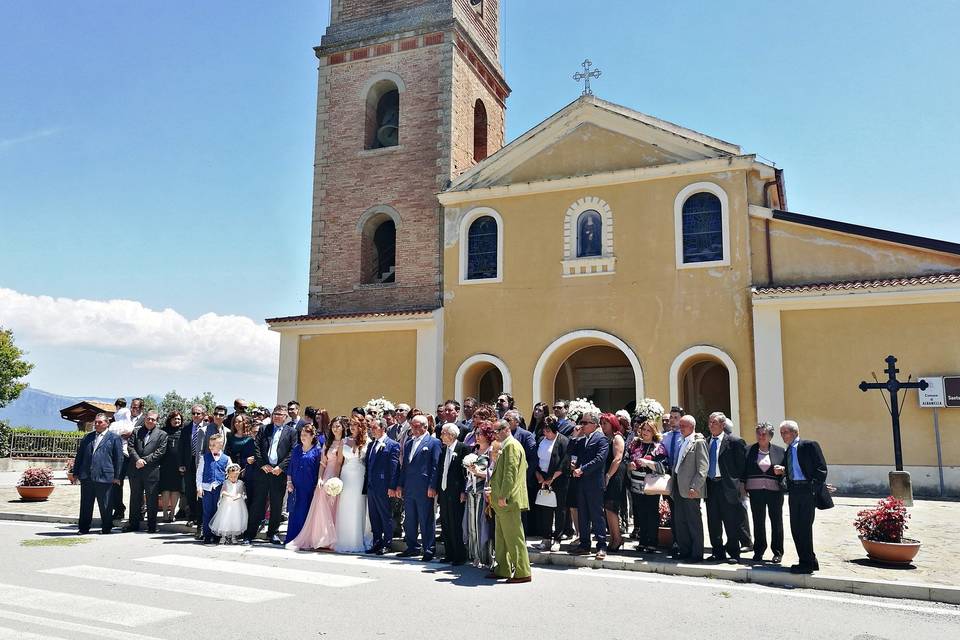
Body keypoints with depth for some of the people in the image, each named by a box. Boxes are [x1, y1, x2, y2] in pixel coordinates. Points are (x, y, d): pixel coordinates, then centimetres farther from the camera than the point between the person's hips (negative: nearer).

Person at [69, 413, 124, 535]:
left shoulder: (114, 438, 3)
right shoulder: (87, 437, 16)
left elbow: (119, 458, 0)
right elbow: (79, 455, 18)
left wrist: (117, 476, -4)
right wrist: (75, 473, 11)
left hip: (104, 477, -4)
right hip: (86, 476, 4)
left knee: (105, 505, 3)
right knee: (85, 504, 8)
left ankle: (106, 528, 15)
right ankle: (83, 528, 17)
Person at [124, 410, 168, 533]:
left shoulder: (162, 434, 5)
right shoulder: (136, 432, 12)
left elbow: (160, 451, -4)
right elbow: (130, 446, 2)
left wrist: (145, 460, -11)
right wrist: (137, 459, -14)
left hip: (152, 471, -2)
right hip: (135, 470, 3)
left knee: (152, 499, 0)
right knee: (135, 498, 10)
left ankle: (152, 526, 8)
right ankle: (133, 524, 20)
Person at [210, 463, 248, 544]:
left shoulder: (240, 483, 6)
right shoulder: (226, 482, 3)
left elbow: (242, 492, 3)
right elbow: (222, 492, -5)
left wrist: (238, 496, -18)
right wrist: (230, 495, -18)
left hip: (237, 504, 1)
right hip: (226, 503, -1)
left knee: (236, 519, -2)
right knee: (224, 519, -4)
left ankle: (233, 537, 9)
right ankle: (223, 537, 9)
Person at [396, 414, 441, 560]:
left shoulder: (433, 442, -3)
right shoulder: (408, 443, 17)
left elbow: (435, 466, -8)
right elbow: (404, 465, 19)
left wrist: (432, 487, -14)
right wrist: (400, 485, 13)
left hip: (424, 488, -7)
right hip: (408, 488, 7)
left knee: (426, 520, -1)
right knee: (409, 520, 12)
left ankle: (428, 550, 6)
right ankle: (412, 547, 23)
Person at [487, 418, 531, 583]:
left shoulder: (511, 446, -12)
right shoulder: (506, 447, 20)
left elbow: (510, 472, -20)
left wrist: (503, 496, -22)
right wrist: (495, 489, 21)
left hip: (508, 501, -11)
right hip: (502, 501, 11)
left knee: (514, 537, -6)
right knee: (501, 536, 15)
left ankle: (522, 573, -1)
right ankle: (502, 569, 23)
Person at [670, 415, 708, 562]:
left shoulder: (698, 442, -8)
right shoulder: (681, 442, 17)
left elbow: (702, 468, -13)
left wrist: (694, 487, -19)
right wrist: (673, 484, 13)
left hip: (690, 489, -8)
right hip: (678, 487, 8)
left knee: (694, 522, 0)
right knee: (679, 521, 12)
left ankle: (697, 553, 8)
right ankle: (684, 550, 21)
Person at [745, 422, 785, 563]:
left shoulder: (779, 451, 4)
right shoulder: (749, 451, 5)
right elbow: (744, 470, 6)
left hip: (774, 490, 0)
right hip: (755, 491, 1)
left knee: (776, 521, 7)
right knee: (758, 522, 7)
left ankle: (778, 552, 18)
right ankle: (758, 551, 17)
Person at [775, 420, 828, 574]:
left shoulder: (810, 445, -3)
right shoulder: (787, 452, 19)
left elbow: (821, 468, -8)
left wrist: (814, 487, -14)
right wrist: (781, 471, 1)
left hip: (808, 490, -8)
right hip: (793, 490, 8)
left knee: (804, 526, -7)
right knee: (795, 527, 8)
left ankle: (807, 563, 3)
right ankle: (810, 561, 20)